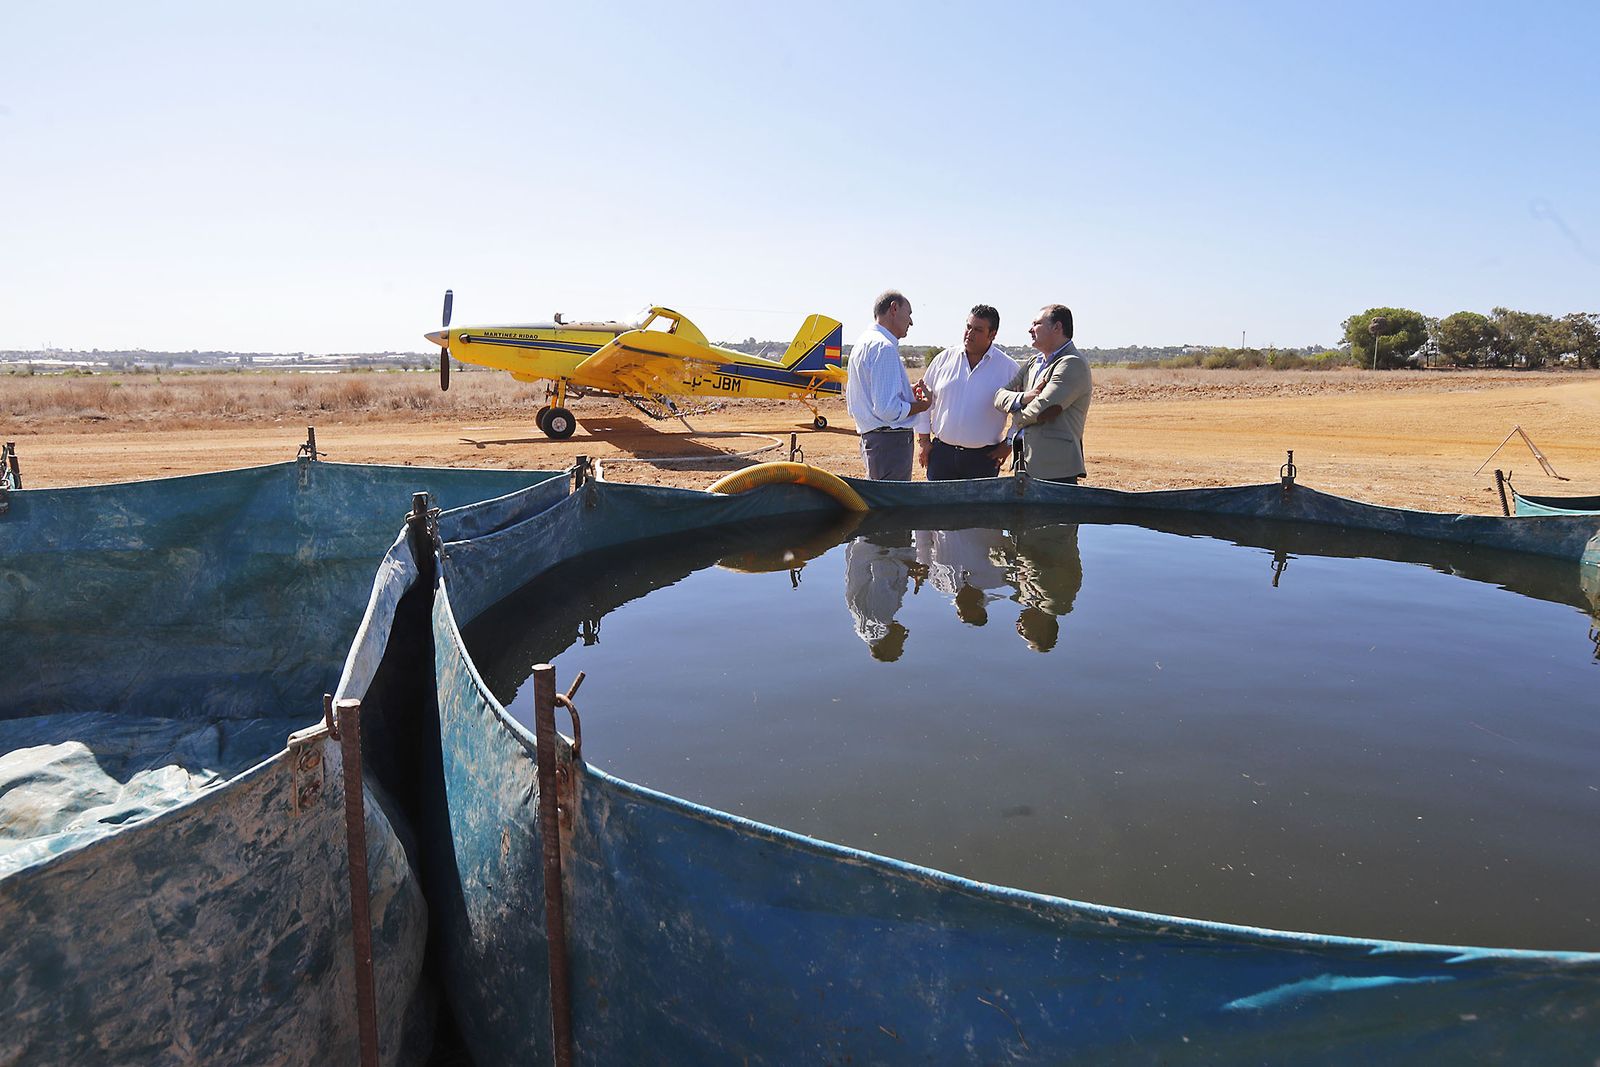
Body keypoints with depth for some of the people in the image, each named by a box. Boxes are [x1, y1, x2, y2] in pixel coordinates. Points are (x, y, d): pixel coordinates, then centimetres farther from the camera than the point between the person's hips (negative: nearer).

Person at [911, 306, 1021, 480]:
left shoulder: (1008, 367, -1)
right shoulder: (944, 359, 4)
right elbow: (923, 400, 11)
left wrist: (1009, 444, 2)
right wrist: (923, 439, 7)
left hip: (984, 458, -2)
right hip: (941, 452, 2)